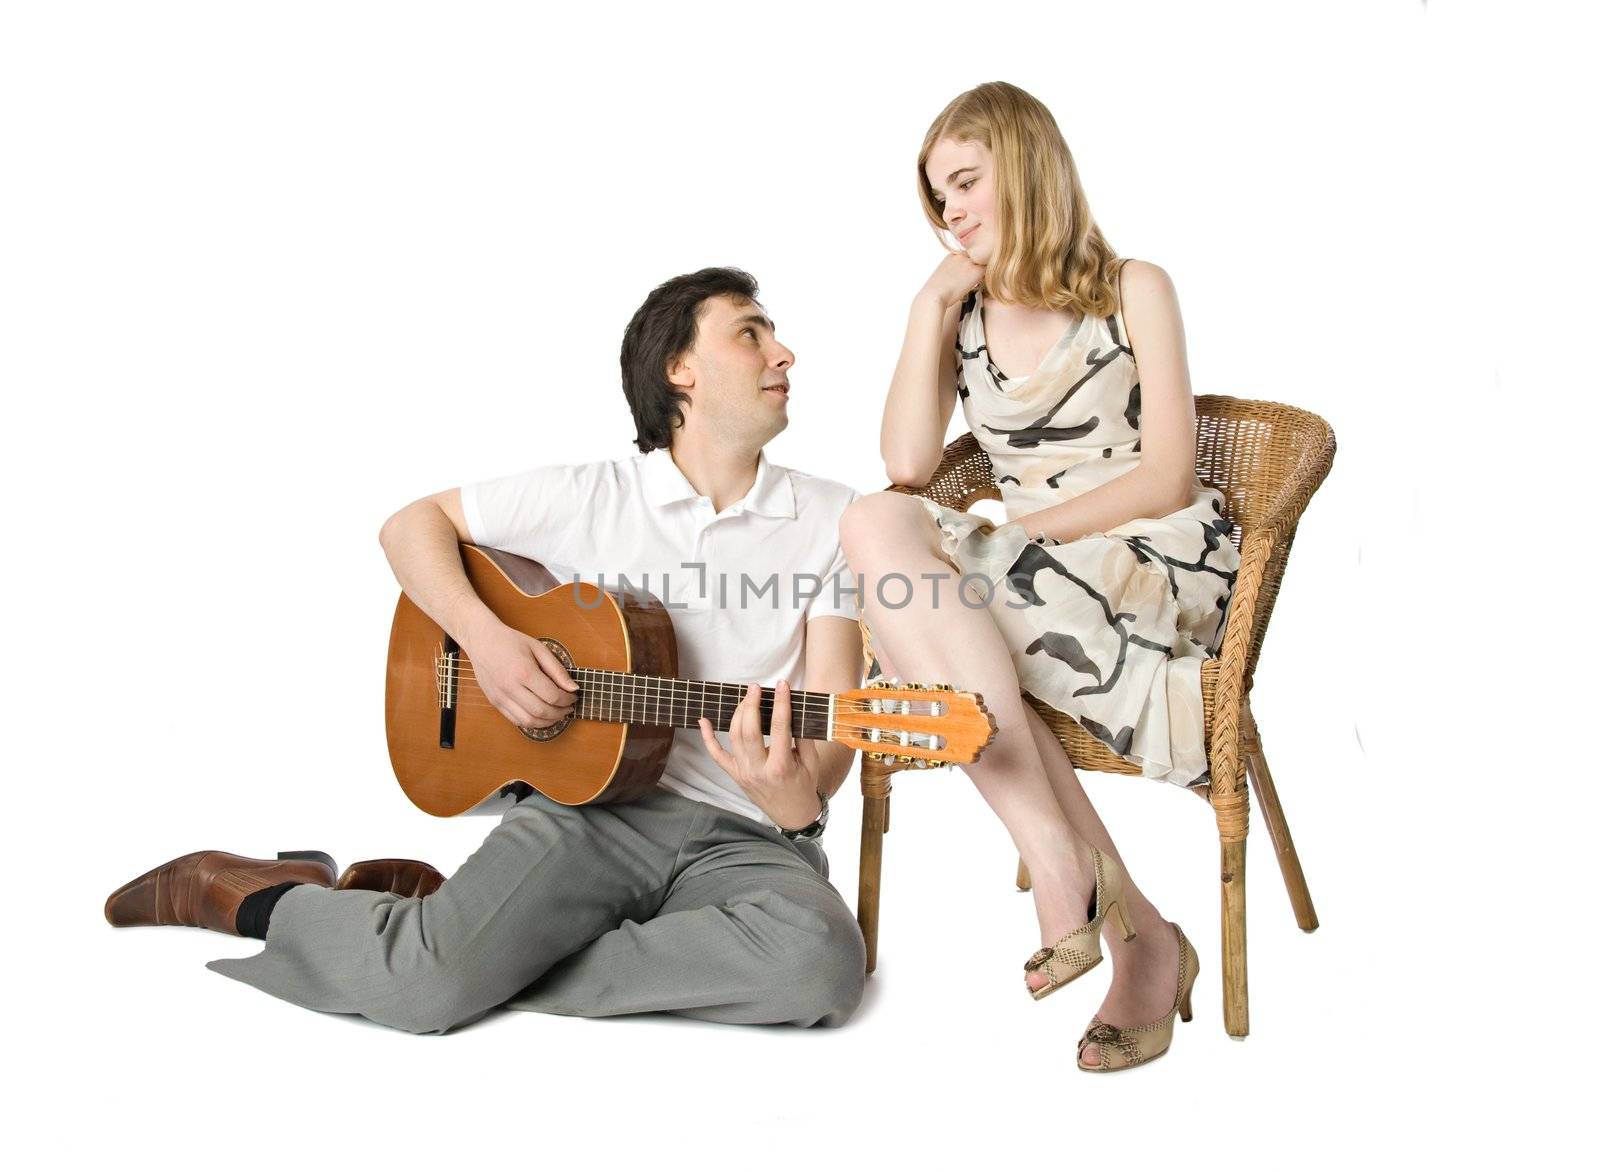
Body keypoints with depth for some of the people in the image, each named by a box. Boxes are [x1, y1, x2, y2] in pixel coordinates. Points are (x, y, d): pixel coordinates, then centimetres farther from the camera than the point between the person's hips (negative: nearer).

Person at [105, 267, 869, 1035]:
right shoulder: (589, 496, 3)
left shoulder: (835, 519, 4)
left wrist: (800, 797, -25)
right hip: (594, 797, -1)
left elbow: (835, 715, -1)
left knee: (823, 961, -32)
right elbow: (412, 524, 13)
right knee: (418, 983, -24)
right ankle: (231, 891, 10)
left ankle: (500, 955, -14)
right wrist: (484, 638, -6)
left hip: (746, 836, 2)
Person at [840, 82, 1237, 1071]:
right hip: (1038, 580, 5)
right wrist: (930, 309, 0)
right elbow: (907, 464, -2)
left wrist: (1014, 534, -15)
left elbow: (1166, 477, -7)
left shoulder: (1133, 289, 3)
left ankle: (1066, 877, -27)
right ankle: (1136, 932, -29)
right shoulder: (961, 314, 15)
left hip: (1164, 563, -5)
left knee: (881, 534, -27)